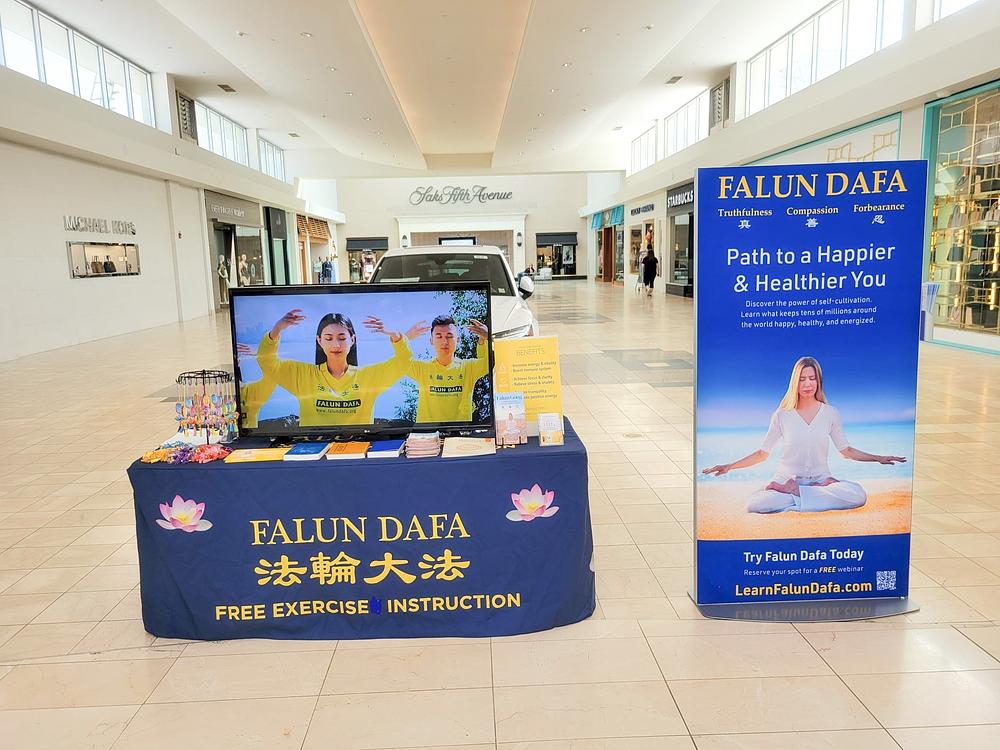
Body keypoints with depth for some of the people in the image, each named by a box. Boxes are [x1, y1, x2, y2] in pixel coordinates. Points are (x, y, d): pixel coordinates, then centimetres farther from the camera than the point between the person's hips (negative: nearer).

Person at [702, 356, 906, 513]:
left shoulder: (830, 413, 5)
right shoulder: (782, 415, 1)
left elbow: (846, 451, 16)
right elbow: (762, 453, 6)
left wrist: (878, 458, 5)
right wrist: (730, 466, -4)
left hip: (820, 478, 2)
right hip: (787, 478, -1)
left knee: (858, 495, -32)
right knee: (755, 505, -33)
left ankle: (794, 492, -17)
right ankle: (821, 492, -18)